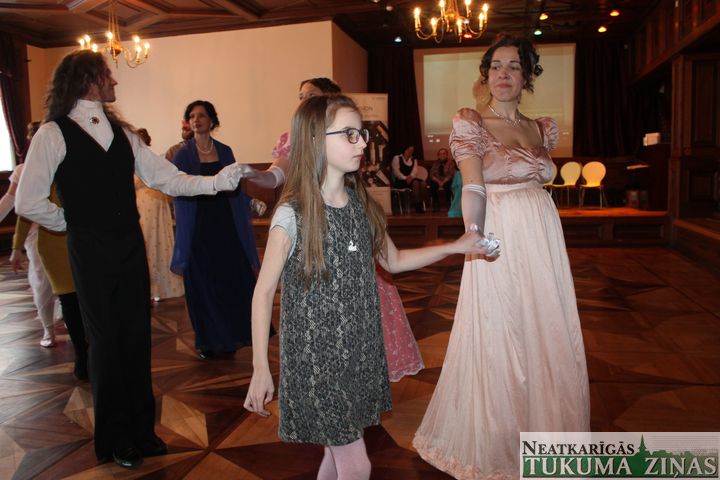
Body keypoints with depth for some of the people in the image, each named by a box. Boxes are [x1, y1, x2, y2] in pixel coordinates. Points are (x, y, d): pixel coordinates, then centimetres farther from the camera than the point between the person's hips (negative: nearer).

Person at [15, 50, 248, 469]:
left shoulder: (122, 131, 9)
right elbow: (29, 202, -9)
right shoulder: (54, 133, -7)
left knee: (138, 336, 11)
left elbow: (167, 178, 4)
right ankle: (115, 438, 25)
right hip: (91, 252, -4)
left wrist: (218, 180, -6)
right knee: (107, 340, 5)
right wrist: (75, 223, 0)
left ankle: (141, 429, 28)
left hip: (131, 246, 5)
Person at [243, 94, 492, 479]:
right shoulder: (292, 215, -15)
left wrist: (454, 247, 6)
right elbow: (264, 292, -10)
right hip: (315, 356, -5)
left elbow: (394, 261, 15)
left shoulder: (362, 205, 2)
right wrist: (260, 369, -10)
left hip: (361, 351, 5)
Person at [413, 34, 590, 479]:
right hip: (498, 244, -5)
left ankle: (542, 430, 34)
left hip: (545, 241, 5)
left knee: (547, 338, 12)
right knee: (497, 342, 4)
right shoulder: (470, 123, -4)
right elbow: (473, 189, -16)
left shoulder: (542, 129, 12)